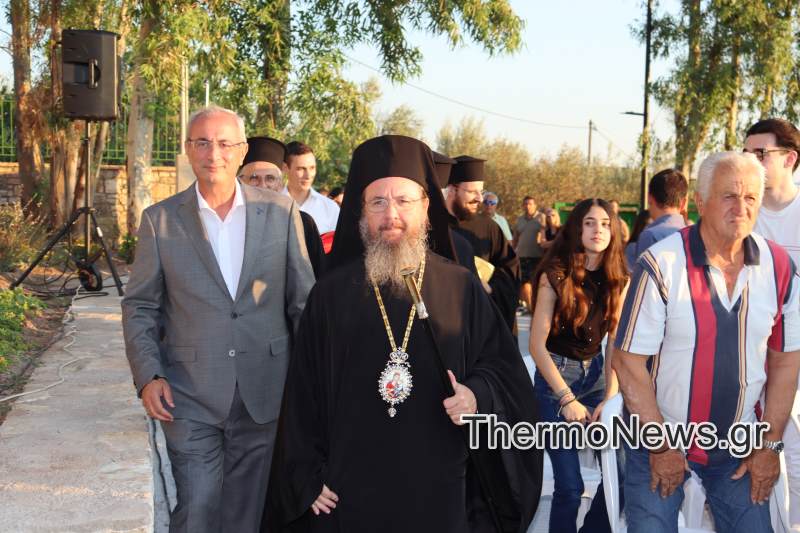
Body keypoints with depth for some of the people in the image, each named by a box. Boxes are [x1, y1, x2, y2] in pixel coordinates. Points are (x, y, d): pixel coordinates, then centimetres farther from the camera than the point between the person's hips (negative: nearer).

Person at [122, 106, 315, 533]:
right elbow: (139, 306, 5)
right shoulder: (159, 219, 1)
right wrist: (147, 376, -6)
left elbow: (303, 300, 5)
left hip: (265, 394, 1)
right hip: (190, 397, -1)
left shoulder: (281, 213, 1)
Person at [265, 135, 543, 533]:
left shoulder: (462, 288, -1)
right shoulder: (331, 294, 0)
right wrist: (308, 478, 0)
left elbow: (505, 367, 6)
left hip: (440, 488, 0)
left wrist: (478, 396, -15)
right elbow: (303, 391, 3)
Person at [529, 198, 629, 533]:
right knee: (570, 486, -5)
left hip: (596, 374, 5)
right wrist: (567, 399, -15)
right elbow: (537, 344, -14)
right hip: (555, 377, -5)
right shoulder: (556, 275, -14)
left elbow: (615, 342, 2)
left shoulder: (617, 279, 0)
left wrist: (609, 398, -8)